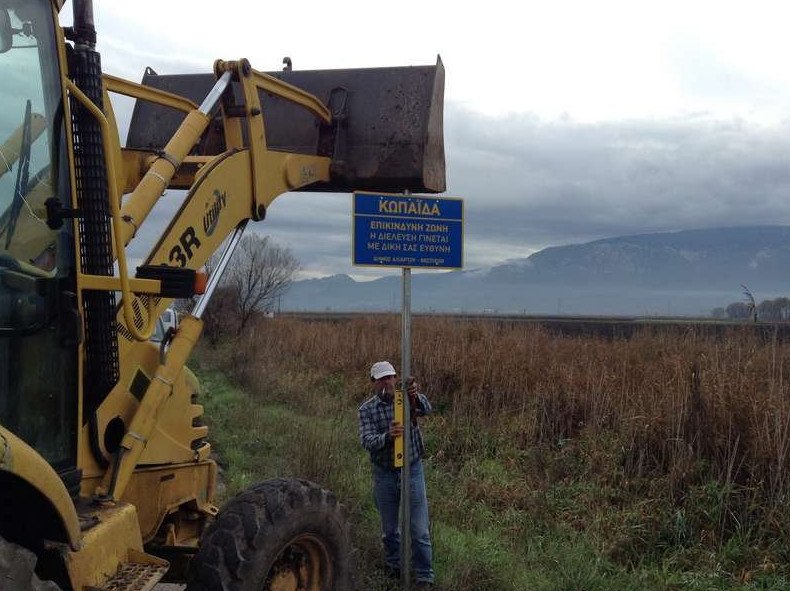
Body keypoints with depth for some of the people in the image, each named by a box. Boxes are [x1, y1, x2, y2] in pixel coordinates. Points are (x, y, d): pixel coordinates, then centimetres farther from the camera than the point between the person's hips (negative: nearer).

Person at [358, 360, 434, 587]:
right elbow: (367, 442, -19)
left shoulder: (408, 399, -5)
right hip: (384, 474, 1)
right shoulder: (366, 409, -5)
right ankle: (394, 567, 37)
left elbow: (426, 409, -28)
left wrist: (416, 396, -51)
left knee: (419, 530, 0)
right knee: (389, 528, 16)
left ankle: (425, 577, 11)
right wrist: (387, 436, -40)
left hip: (412, 470, -1)